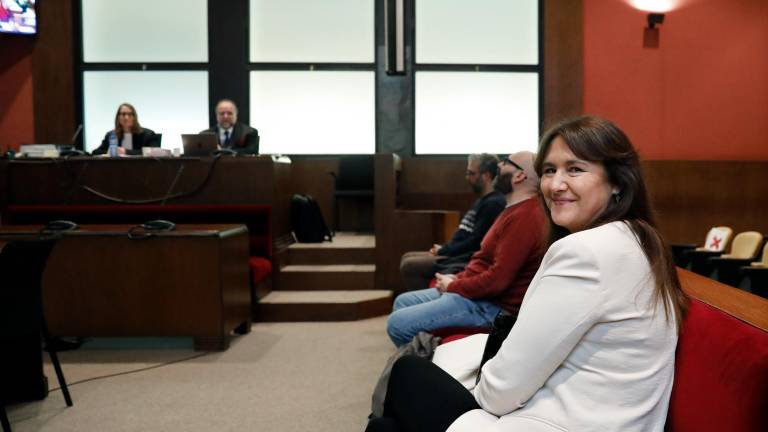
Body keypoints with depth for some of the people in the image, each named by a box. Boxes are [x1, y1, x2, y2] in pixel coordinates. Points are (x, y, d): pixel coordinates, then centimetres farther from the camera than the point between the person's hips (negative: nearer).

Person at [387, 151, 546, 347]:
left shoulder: (524, 217, -21)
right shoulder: (516, 210, 15)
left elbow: (497, 280, -26)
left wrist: (453, 286, -11)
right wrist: (457, 278, 5)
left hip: (494, 306, -11)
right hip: (478, 291, 11)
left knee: (398, 323, -17)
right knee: (403, 302, 14)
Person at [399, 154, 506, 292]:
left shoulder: (494, 203, -16)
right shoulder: (482, 201, 18)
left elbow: (475, 243, -20)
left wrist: (443, 251, -10)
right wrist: (443, 249, 5)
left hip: (466, 262, -11)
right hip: (459, 254, 11)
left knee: (409, 266, -19)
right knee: (407, 258, 9)